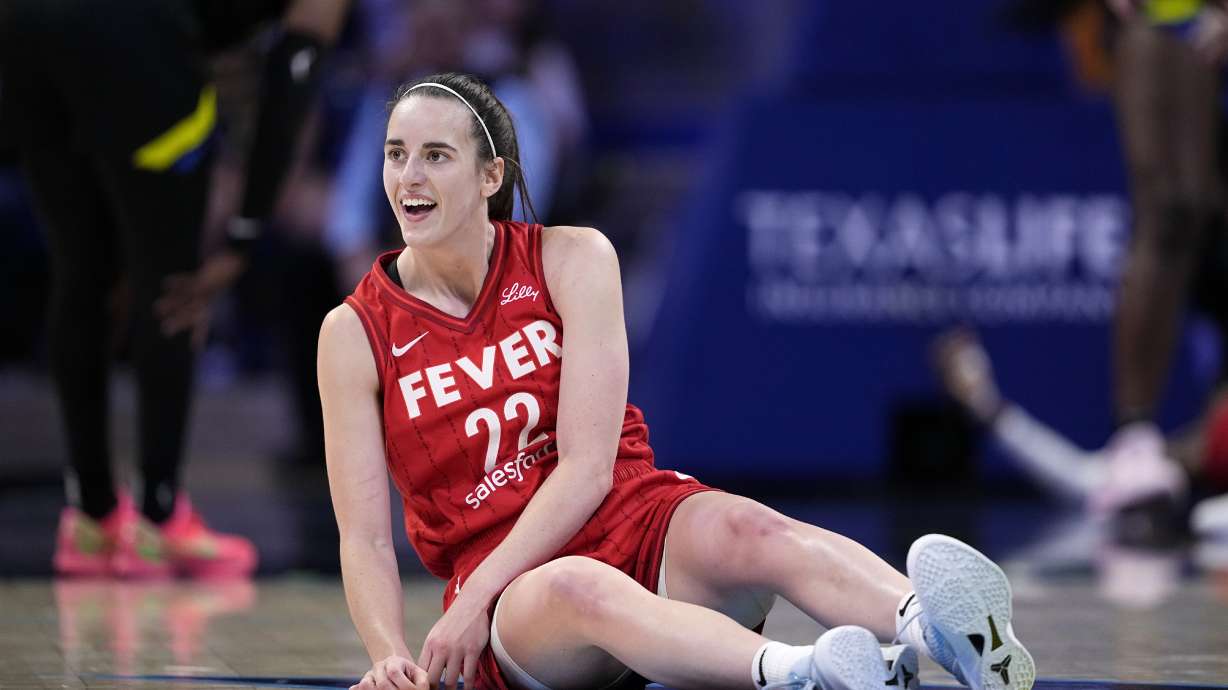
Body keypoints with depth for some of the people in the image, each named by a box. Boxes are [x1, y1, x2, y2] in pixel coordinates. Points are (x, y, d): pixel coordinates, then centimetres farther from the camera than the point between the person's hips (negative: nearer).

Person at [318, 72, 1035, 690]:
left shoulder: (572, 259, 2)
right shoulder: (354, 334, 3)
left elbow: (588, 466, -6)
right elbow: (364, 538, 0)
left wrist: (474, 599, -16)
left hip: (641, 526, 1)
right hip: (514, 605, -1)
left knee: (737, 530, -34)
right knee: (576, 588, -38)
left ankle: (932, 624, -62)